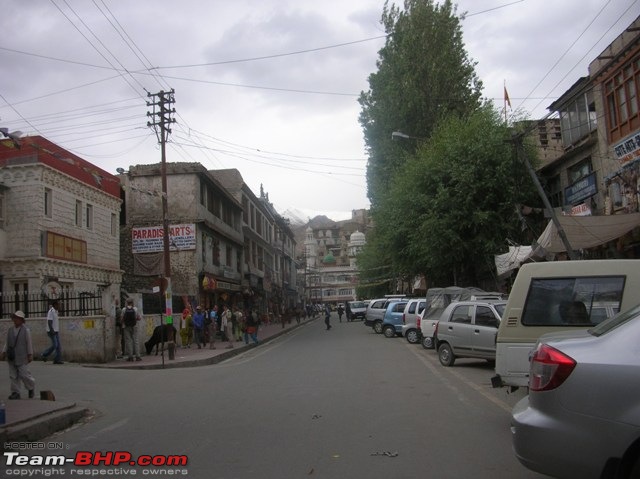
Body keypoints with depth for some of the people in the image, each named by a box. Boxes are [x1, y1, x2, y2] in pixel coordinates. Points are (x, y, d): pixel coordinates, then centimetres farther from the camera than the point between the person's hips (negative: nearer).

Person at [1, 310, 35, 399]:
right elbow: (7, 343, 13)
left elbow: (29, 343, -3)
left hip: (22, 357, -4)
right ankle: (15, 393, 12)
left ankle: (31, 388, 18)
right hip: (11, 357, 4)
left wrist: (30, 355, -4)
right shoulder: (10, 330, 9)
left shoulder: (26, 330, -4)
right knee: (13, 376, 5)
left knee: (24, 374, -4)